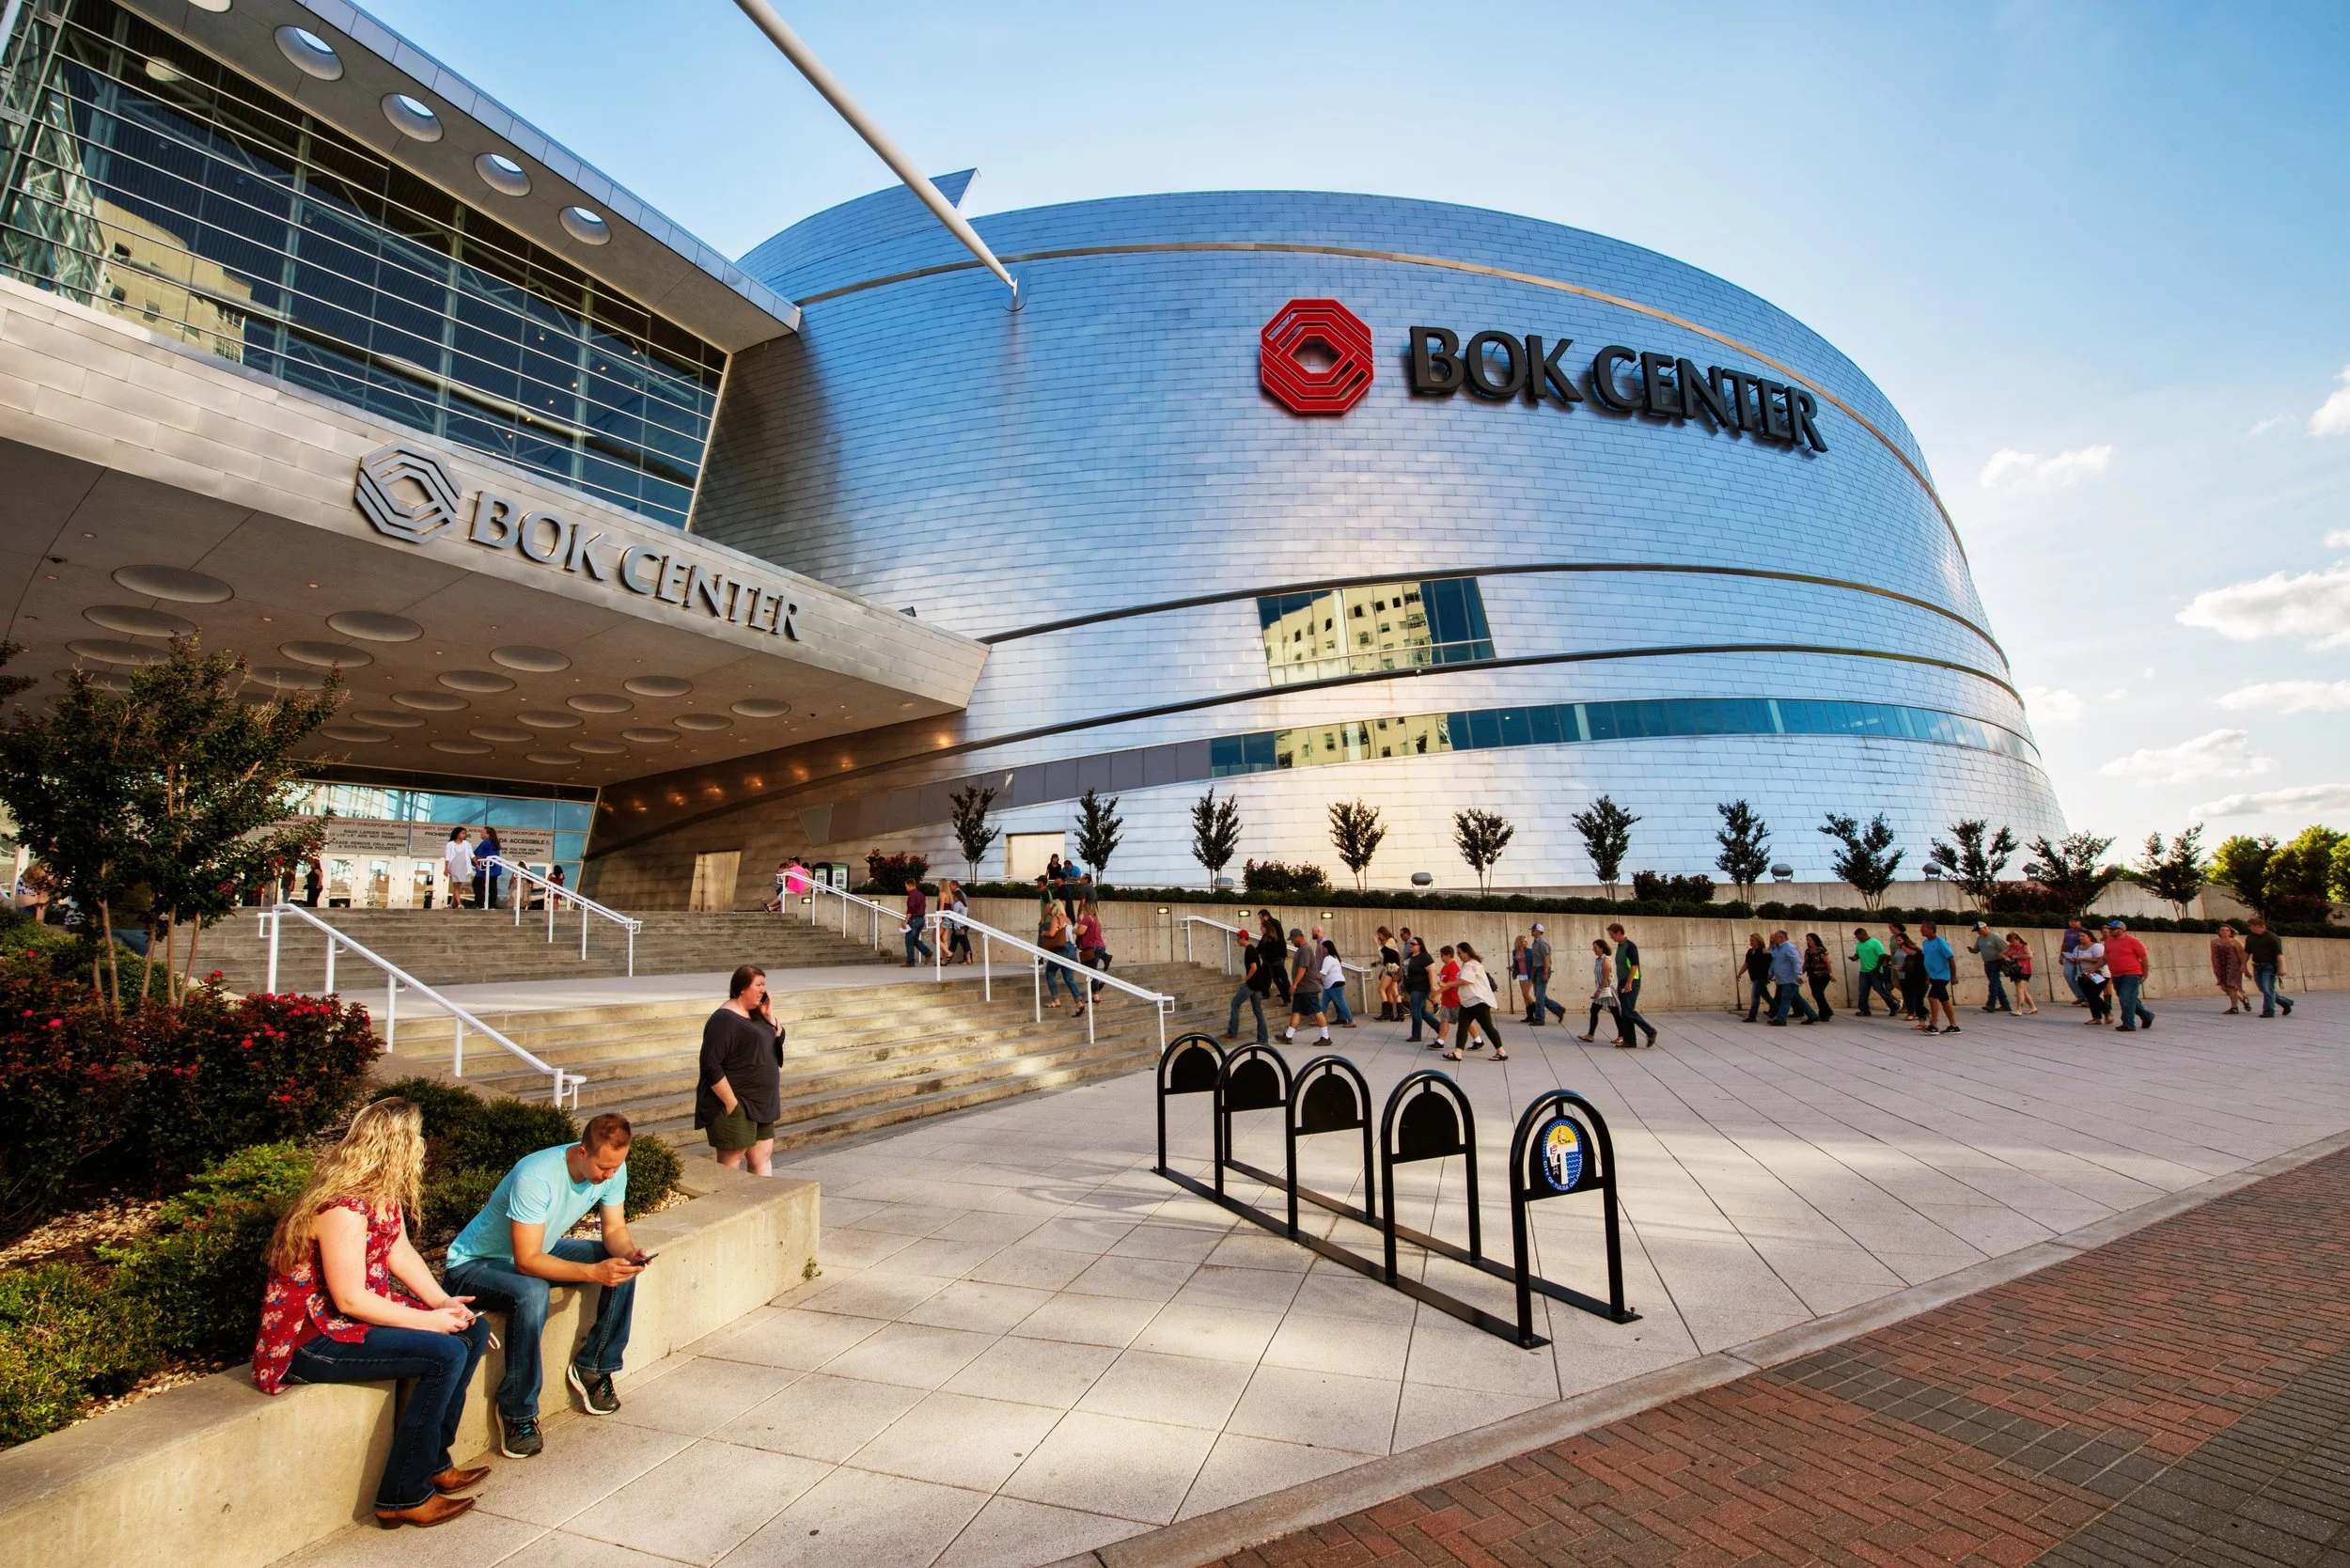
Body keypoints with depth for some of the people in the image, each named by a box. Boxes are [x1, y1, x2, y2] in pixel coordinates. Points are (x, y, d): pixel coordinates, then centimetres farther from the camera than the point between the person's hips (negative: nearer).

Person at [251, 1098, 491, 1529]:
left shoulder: (384, 1192, 1)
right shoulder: (344, 1207, -28)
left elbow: (401, 1252, 7)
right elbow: (351, 1300, -27)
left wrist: (444, 1302, -4)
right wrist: (430, 1320, -19)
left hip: (359, 1315, 10)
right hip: (311, 1338, -9)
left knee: (473, 1330, 1)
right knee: (445, 1354, -23)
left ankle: (433, 1461, 14)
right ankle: (403, 1497, -7)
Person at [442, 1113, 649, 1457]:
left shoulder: (612, 1168, -17)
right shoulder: (536, 1178, -37)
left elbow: (615, 1228, -7)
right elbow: (527, 1261, -35)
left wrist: (628, 1252, -29)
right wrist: (593, 1272, -42)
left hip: (541, 1249, 7)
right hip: (473, 1264, -6)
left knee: (622, 1266, -12)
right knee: (532, 1294, -36)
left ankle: (592, 1368, 3)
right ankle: (517, 1413, -17)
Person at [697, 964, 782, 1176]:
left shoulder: (756, 1014, 10)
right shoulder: (725, 1020, -18)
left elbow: (779, 1041, 13)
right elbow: (711, 1067, -21)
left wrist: (769, 1016, -2)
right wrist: (731, 1103, -20)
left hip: (760, 1105, 9)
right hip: (736, 1107, -9)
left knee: (763, 1157, 13)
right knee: (731, 1164, 1)